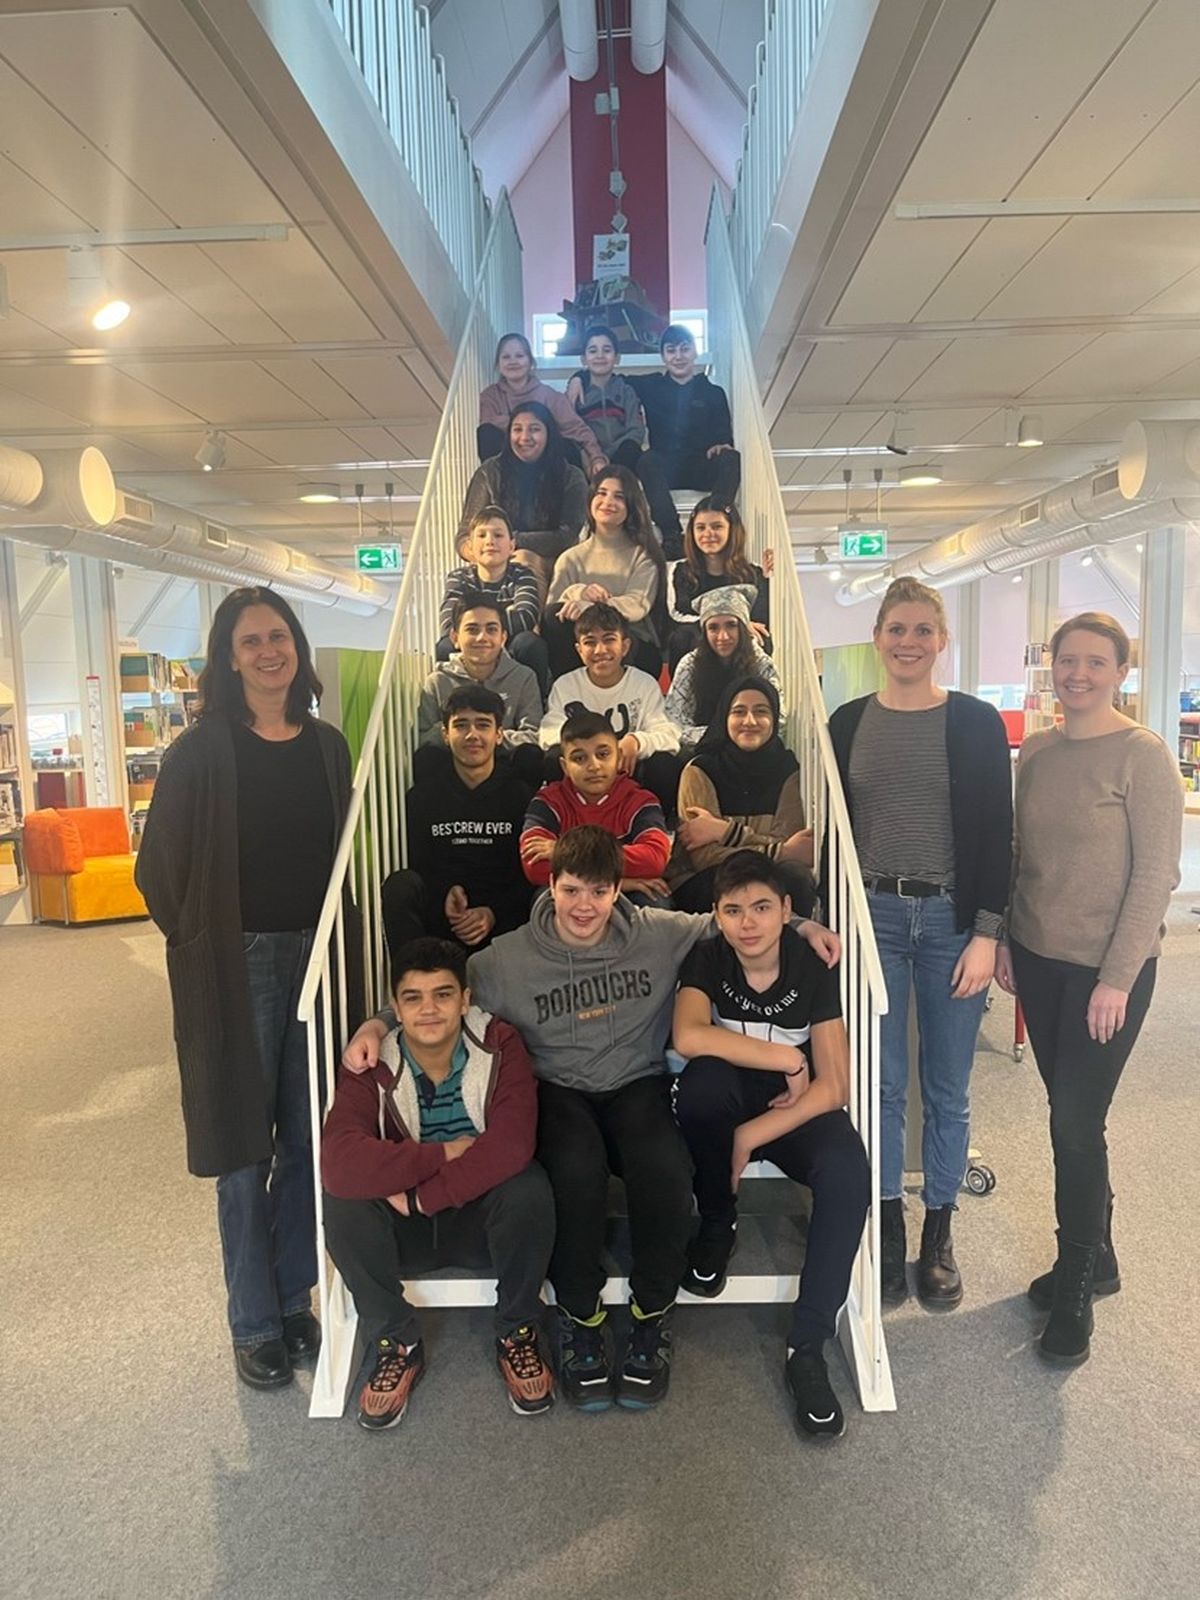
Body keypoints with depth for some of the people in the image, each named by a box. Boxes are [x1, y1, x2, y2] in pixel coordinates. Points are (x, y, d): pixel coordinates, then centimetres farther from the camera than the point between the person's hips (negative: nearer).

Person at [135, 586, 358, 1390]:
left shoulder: (326, 745, 7)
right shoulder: (202, 751, -5)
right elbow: (161, 867, -4)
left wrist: (345, 949, 5)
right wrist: (200, 942, -2)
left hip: (318, 957, 4)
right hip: (237, 968, -3)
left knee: (309, 1140, 11)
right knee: (245, 1149, 6)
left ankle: (295, 1297, 30)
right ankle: (255, 1322, 24)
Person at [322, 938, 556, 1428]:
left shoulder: (499, 1046, -18)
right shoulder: (372, 1066, -17)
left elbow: (512, 1144, -33)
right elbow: (338, 1162, -33)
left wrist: (419, 1195, -29)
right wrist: (445, 1154, -32)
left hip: (480, 1214, 0)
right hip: (404, 1227, 1)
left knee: (529, 1188, -32)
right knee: (342, 1203, -29)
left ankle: (516, 1335, -4)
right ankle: (398, 1345, -4)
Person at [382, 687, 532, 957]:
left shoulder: (522, 795, 4)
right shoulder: (421, 796, 7)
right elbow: (419, 867, 6)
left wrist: (494, 913, -14)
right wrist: (446, 893, -16)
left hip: (504, 919, -2)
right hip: (442, 915, 2)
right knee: (400, 884, -28)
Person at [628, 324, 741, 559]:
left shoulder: (713, 393, 17)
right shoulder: (651, 386, 19)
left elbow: (724, 433, 7)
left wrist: (723, 444, -17)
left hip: (702, 468, 0)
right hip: (664, 469, 0)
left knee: (731, 459, -31)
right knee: (647, 459, -35)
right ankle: (671, 535, -46)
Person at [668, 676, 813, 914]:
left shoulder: (789, 771, 6)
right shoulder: (700, 771, -2)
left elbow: (784, 843, -5)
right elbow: (704, 856, -11)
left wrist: (725, 831, -15)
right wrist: (784, 852, -13)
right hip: (699, 883, -2)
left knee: (796, 877, -31)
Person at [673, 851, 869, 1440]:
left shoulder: (813, 969, -12)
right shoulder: (707, 960, -11)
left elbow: (833, 1086, -14)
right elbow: (688, 1038, -31)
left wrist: (750, 1136, -23)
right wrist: (787, 1059, -25)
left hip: (795, 1111, 0)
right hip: (723, 1105, 0)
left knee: (848, 1171, -32)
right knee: (704, 1079, -35)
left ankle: (807, 1347, -16)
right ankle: (717, 1222, -6)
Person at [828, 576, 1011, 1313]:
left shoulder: (977, 723, -1)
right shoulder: (848, 723, 4)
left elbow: (996, 835, -2)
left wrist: (986, 933, -9)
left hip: (952, 919, -1)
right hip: (871, 916, 1)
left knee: (947, 1088, 9)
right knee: (881, 1084, 8)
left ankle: (939, 1230, 28)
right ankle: (888, 1226, 25)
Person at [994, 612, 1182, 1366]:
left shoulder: (1143, 756, -12)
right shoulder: (1036, 752, 4)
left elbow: (1156, 875, -13)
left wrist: (1117, 979, -14)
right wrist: (1004, 939, 7)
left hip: (1106, 970, -5)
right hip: (1039, 960, 5)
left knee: (1077, 1124, 0)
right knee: (1070, 1117, 15)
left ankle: (1075, 1291, 19)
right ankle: (1096, 1255, 35)